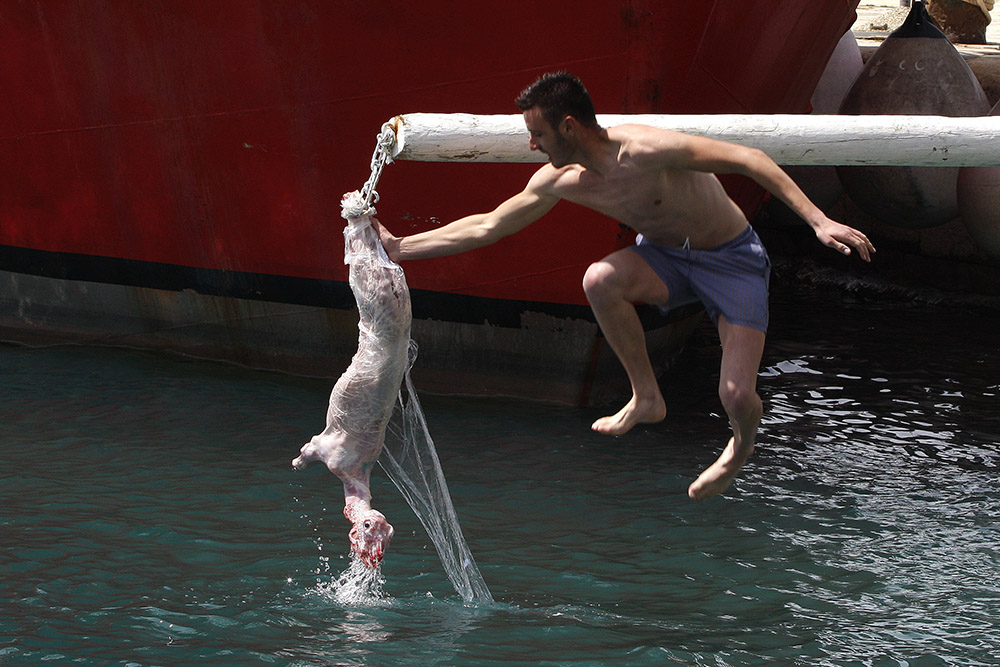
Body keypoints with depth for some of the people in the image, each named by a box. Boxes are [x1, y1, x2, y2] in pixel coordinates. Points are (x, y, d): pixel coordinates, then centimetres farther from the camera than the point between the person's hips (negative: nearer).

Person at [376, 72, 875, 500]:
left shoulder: (647, 151, -31)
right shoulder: (558, 182, -11)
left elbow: (747, 160, -28)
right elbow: (488, 227, 1)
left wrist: (818, 220, -33)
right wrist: (400, 248, -3)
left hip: (733, 258, -5)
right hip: (665, 257, 5)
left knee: (737, 395, -17)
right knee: (599, 279, -28)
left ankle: (741, 445, 23)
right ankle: (647, 399, -8)